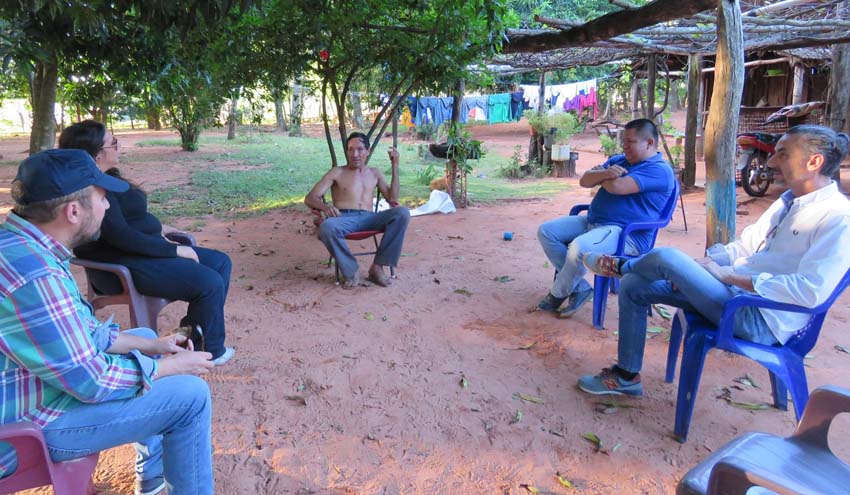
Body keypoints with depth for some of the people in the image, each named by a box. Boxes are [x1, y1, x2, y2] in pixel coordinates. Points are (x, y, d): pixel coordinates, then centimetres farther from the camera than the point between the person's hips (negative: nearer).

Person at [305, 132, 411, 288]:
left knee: (402, 213, -26)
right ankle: (352, 271, -20)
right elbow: (309, 198, 6)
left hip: (368, 219, 3)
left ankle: (378, 266, -22)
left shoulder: (374, 173, 23)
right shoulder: (337, 173, 12)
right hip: (344, 219, -2)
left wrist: (395, 167, 9)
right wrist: (325, 206, -19)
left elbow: (392, 199, 13)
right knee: (326, 227, -39)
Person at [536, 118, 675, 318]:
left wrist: (600, 174, 1)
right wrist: (605, 173, -12)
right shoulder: (618, 160, 20)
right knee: (546, 231, -2)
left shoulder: (659, 170, -9)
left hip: (627, 234, -9)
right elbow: (584, 180, 10)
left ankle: (558, 294, -6)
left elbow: (617, 186, -22)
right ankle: (580, 288, -4)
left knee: (578, 248, -35)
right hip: (592, 221, 10)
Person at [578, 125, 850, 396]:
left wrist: (728, 275, -20)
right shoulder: (788, 201, 14)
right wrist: (697, 267, 0)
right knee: (633, 286, 2)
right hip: (736, 291, 9)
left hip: (761, 319, -9)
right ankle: (626, 375, 13)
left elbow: (810, 292, -25)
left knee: (665, 257, -23)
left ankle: (621, 266, 16)